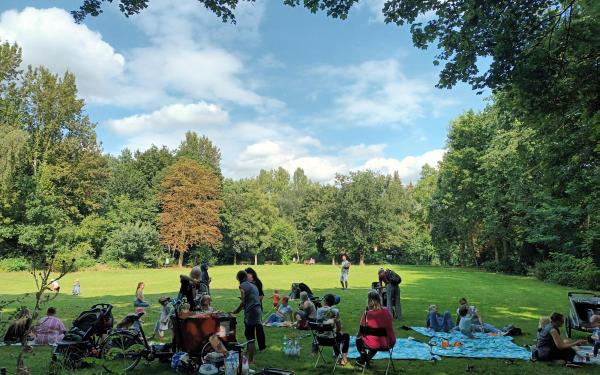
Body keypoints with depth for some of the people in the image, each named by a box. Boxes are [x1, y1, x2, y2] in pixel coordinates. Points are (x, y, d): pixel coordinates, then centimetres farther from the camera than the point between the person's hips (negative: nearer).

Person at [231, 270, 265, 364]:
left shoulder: (243, 286, -4)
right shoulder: (253, 285, 19)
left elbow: (243, 302, -10)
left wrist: (235, 311, 2)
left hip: (251, 312, -8)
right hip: (258, 310, 8)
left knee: (250, 337, -1)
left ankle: (251, 360, 4)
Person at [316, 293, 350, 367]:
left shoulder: (319, 310, -4)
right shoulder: (335, 311, -13)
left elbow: (318, 322, 7)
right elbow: (338, 324, -8)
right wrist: (339, 331, 15)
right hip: (330, 337, -4)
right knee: (346, 336, 25)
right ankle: (344, 358, 23)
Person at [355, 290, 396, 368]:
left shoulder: (367, 314, -16)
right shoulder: (386, 311, -5)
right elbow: (389, 328, 9)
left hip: (372, 345, -4)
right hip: (388, 344, 4)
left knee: (358, 339, 27)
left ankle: (363, 361, 42)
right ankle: (366, 360, 49)